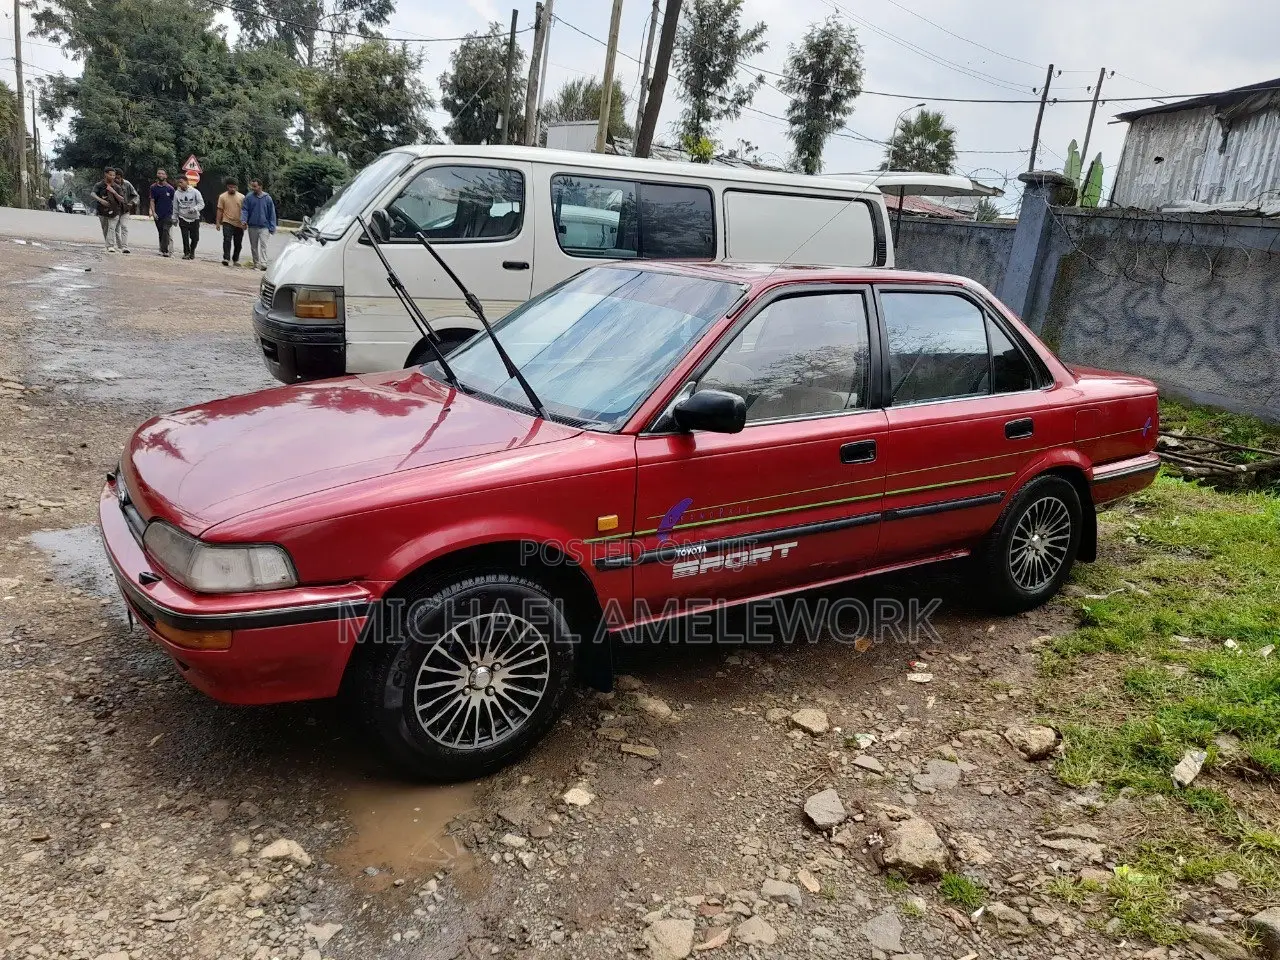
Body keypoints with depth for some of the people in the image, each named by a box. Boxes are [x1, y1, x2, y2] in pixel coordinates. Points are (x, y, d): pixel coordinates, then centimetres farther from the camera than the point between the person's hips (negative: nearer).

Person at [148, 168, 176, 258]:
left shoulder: (170, 188, 2)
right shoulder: (153, 187, 6)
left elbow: (173, 202, 7)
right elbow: (152, 201, 6)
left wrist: (174, 214, 3)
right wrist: (153, 212, -7)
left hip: (168, 214, -3)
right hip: (158, 215, 3)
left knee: (166, 231, -17)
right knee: (160, 233, 8)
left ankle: (164, 250, -22)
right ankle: (163, 250, 16)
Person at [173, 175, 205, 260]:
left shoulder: (195, 192, -7)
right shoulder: (177, 193, -1)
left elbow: (201, 204, -8)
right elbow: (175, 207, 7)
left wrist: (195, 209, -26)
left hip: (194, 218, -1)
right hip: (183, 219, 1)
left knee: (195, 238, 3)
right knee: (185, 237, -7)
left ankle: (192, 251, 28)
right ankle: (186, 253, 7)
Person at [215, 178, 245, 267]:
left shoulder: (242, 197, 4)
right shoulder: (222, 196, 2)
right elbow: (220, 210, 3)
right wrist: (217, 222, -2)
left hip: (239, 224, 2)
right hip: (227, 223, -2)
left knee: (238, 243, 10)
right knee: (227, 240, -15)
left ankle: (236, 259, 24)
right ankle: (226, 258, -21)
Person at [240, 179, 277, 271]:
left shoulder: (267, 198, 0)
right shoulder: (248, 197, 0)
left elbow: (272, 213, 3)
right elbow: (244, 209, 1)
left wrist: (272, 227, -1)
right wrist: (243, 220, -18)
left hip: (264, 226, -2)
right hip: (252, 226, 2)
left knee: (263, 245, -14)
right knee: (253, 246, 11)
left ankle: (263, 264, -20)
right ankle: (255, 262, 23)